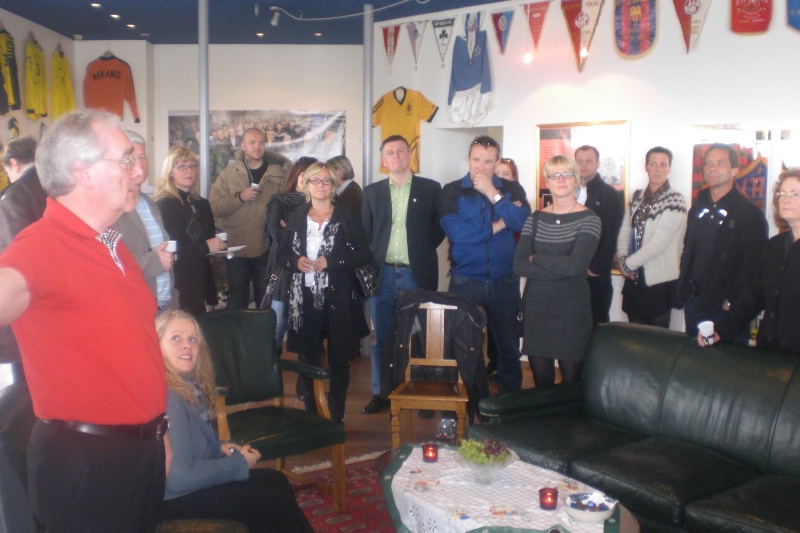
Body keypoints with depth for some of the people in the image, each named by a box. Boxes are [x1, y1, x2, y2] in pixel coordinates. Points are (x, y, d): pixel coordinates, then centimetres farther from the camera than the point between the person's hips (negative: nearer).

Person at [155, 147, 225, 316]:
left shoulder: (202, 204, 13)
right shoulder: (164, 205, -9)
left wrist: (218, 242, 8)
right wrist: (205, 247, -18)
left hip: (201, 281, 7)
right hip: (179, 284, -7)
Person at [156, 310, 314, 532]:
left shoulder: (188, 386, 5)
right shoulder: (167, 399, -24)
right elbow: (178, 479, -27)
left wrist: (219, 447, 0)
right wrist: (239, 464, -15)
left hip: (195, 480, 9)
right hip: (175, 499, -9)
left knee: (276, 480, 5)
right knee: (276, 502, -8)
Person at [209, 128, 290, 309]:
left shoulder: (278, 173, 2)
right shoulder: (228, 173, 3)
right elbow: (214, 207, -4)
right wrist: (239, 197, -16)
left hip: (267, 250, 0)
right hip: (236, 248, 0)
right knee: (237, 302, 11)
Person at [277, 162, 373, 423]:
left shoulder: (347, 218, 1)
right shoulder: (296, 218, 10)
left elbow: (364, 254, -4)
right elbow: (282, 254, 14)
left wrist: (331, 261, -14)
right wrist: (295, 261, -8)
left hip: (338, 297, -2)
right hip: (305, 299, 2)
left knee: (339, 359, 5)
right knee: (308, 359, 6)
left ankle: (337, 417, 15)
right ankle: (310, 416, 17)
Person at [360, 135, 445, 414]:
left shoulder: (431, 189, 3)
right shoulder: (372, 192, 10)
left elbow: (438, 229, 6)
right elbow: (365, 232, 10)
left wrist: (421, 252, 2)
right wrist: (372, 262, 1)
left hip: (417, 274, -2)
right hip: (383, 274, 2)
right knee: (381, 337, 7)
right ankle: (381, 393, 17)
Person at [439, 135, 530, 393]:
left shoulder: (512, 189, 5)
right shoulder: (452, 191, -1)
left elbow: (524, 222, -12)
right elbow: (454, 231, -16)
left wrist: (493, 194, -15)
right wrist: (496, 226, -10)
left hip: (504, 282, 2)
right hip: (465, 281, -1)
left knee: (509, 345, 11)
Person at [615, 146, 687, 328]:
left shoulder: (674, 200, -11)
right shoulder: (637, 197, 9)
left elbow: (658, 243, -17)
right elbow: (625, 230, 10)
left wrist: (627, 264, -11)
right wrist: (622, 258, -7)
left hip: (659, 280, -5)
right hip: (635, 277, 6)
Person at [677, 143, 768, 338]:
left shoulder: (749, 213, -9)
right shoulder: (698, 209, 11)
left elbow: (753, 265, -14)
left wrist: (731, 301, -16)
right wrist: (683, 291, 8)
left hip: (726, 308, -6)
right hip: (694, 302, 6)